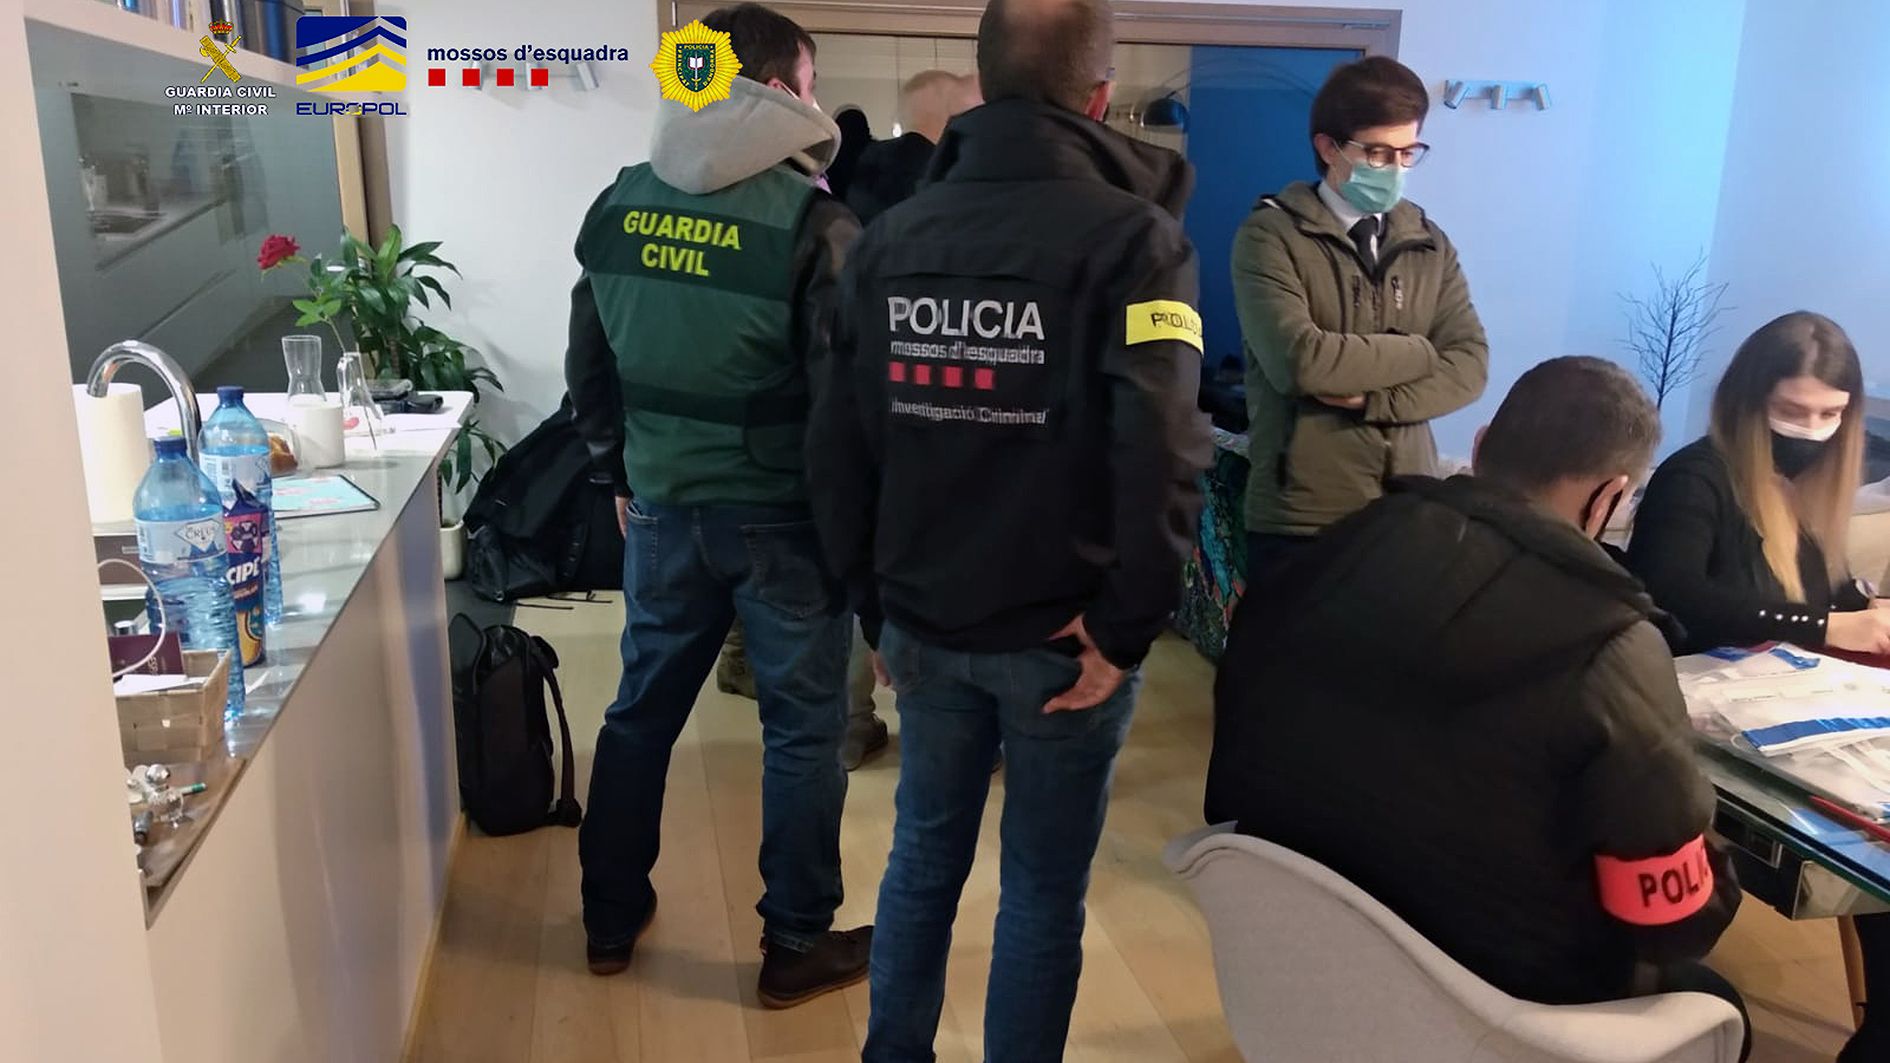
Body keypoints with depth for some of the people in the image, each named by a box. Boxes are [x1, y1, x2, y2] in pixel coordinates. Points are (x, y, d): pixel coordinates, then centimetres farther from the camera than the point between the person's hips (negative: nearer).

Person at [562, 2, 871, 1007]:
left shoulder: (616, 205, 3)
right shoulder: (811, 220, -14)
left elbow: (588, 368, 9)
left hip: (664, 508, 5)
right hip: (781, 518, -5)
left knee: (640, 711, 19)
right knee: (802, 729, 9)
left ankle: (610, 919, 33)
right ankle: (797, 946, 22)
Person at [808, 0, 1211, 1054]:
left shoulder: (892, 234, 4)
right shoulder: (1131, 235, -9)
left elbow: (837, 443, 5)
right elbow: (1163, 455, -21)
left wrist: (878, 598, 12)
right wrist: (1125, 628, -12)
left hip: (924, 625, 4)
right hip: (1060, 636, -4)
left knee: (924, 854, 20)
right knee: (1044, 890, 11)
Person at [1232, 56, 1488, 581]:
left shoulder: (1431, 245, 11)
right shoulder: (1271, 237, -5)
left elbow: (1470, 365, 1)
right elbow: (1301, 360, -19)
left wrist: (1371, 398, -15)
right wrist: (1419, 352, -6)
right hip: (1300, 519, -4)